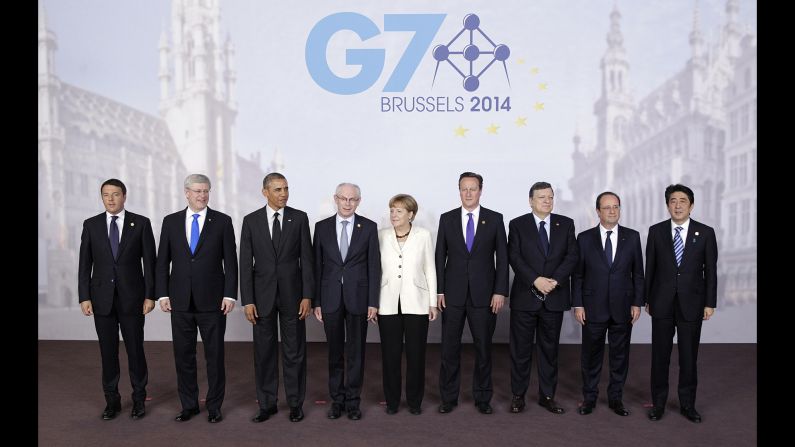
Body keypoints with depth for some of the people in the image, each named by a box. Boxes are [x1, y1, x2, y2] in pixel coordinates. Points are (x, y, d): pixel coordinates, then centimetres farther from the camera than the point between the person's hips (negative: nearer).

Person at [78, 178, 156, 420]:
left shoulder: (141, 223, -1)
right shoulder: (91, 225, 5)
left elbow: (149, 262, -1)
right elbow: (84, 264, 5)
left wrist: (150, 295, -6)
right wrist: (84, 297, -2)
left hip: (132, 297, -2)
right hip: (102, 298, 2)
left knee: (135, 349, 5)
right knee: (108, 351, 8)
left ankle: (139, 399, 19)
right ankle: (112, 400, 22)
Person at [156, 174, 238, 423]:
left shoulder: (222, 221, 0)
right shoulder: (171, 222, 6)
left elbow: (230, 261, -2)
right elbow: (162, 261, 7)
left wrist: (230, 295, -8)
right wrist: (162, 294, 0)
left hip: (212, 300, -2)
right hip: (180, 301, 2)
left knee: (215, 355, 6)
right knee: (183, 355, 10)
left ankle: (214, 406, 19)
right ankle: (188, 405, 24)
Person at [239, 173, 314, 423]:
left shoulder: (299, 218, -1)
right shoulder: (251, 221, 0)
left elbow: (307, 259, -2)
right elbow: (245, 263, -1)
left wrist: (307, 296, -7)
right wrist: (247, 301, -6)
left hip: (292, 294, -1)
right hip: (262, 295, 1)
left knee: (294, 351, 6)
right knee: (264, 351, 9)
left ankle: (296, 403, 20)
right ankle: (267, 403, 22)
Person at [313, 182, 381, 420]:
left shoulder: (369, 227, 0)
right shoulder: (322, 227, 4)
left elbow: (374, 266, -1)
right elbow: (317, 266, 4)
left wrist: (373, 302, -6)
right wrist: (316, 301, 1)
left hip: (358, 297, -1)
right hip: (330, 298, 1)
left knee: (356, 352, 6)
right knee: (335, 352, 10)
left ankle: (353, 401, 18)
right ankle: (337, 399, 23)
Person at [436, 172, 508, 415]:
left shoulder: (495, 219, 1)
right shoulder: (447, 219, 4)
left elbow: (502, 257, 1)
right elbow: (440, 257, 5)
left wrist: (500, 291, -6)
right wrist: (439, 290, -2)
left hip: (484, 294, -1)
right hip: (453, 294, 1)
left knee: (483, 347, 8)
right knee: (450, 347, 6)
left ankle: (482, 397, 22)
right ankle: (448, 397, 19)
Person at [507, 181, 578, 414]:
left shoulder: (566, 224, 7)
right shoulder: (517, 224, 1)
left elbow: (572, 256, 0)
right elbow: (514, 257, -7)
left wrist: (554, 280, -14)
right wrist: (536, 280, -19)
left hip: (555, 298, 2)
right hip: (525, 297, -2)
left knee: (550, 349, 11)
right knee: (521, 349, 5)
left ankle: (547, 396, 22)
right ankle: (518, 395, 17)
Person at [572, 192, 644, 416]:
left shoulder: (632, 237, 3)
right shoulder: (585, 238, -1)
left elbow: (637, 273, 5)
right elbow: (577, 275, 0)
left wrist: (637, 303, 0)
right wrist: (577, 304, -4)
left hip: (622, 308, 1)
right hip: (593, 308, -1)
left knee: (620, 354, 9)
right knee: (591, 355, 8)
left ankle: (616, 398, 24)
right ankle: (589, 397, 22)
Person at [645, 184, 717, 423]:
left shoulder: (705, 232, 0)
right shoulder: (656, 231, 1)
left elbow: (710, 270, 1)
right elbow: (650, 268, 3)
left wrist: (710, 303, -2)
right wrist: (647, 299, 3)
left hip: (691, 304, 0)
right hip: (662, 304, 0)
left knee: (689, 357, 8)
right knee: (660, 356, 7)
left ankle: (687, 404, 22)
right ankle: (658, 402, 20)